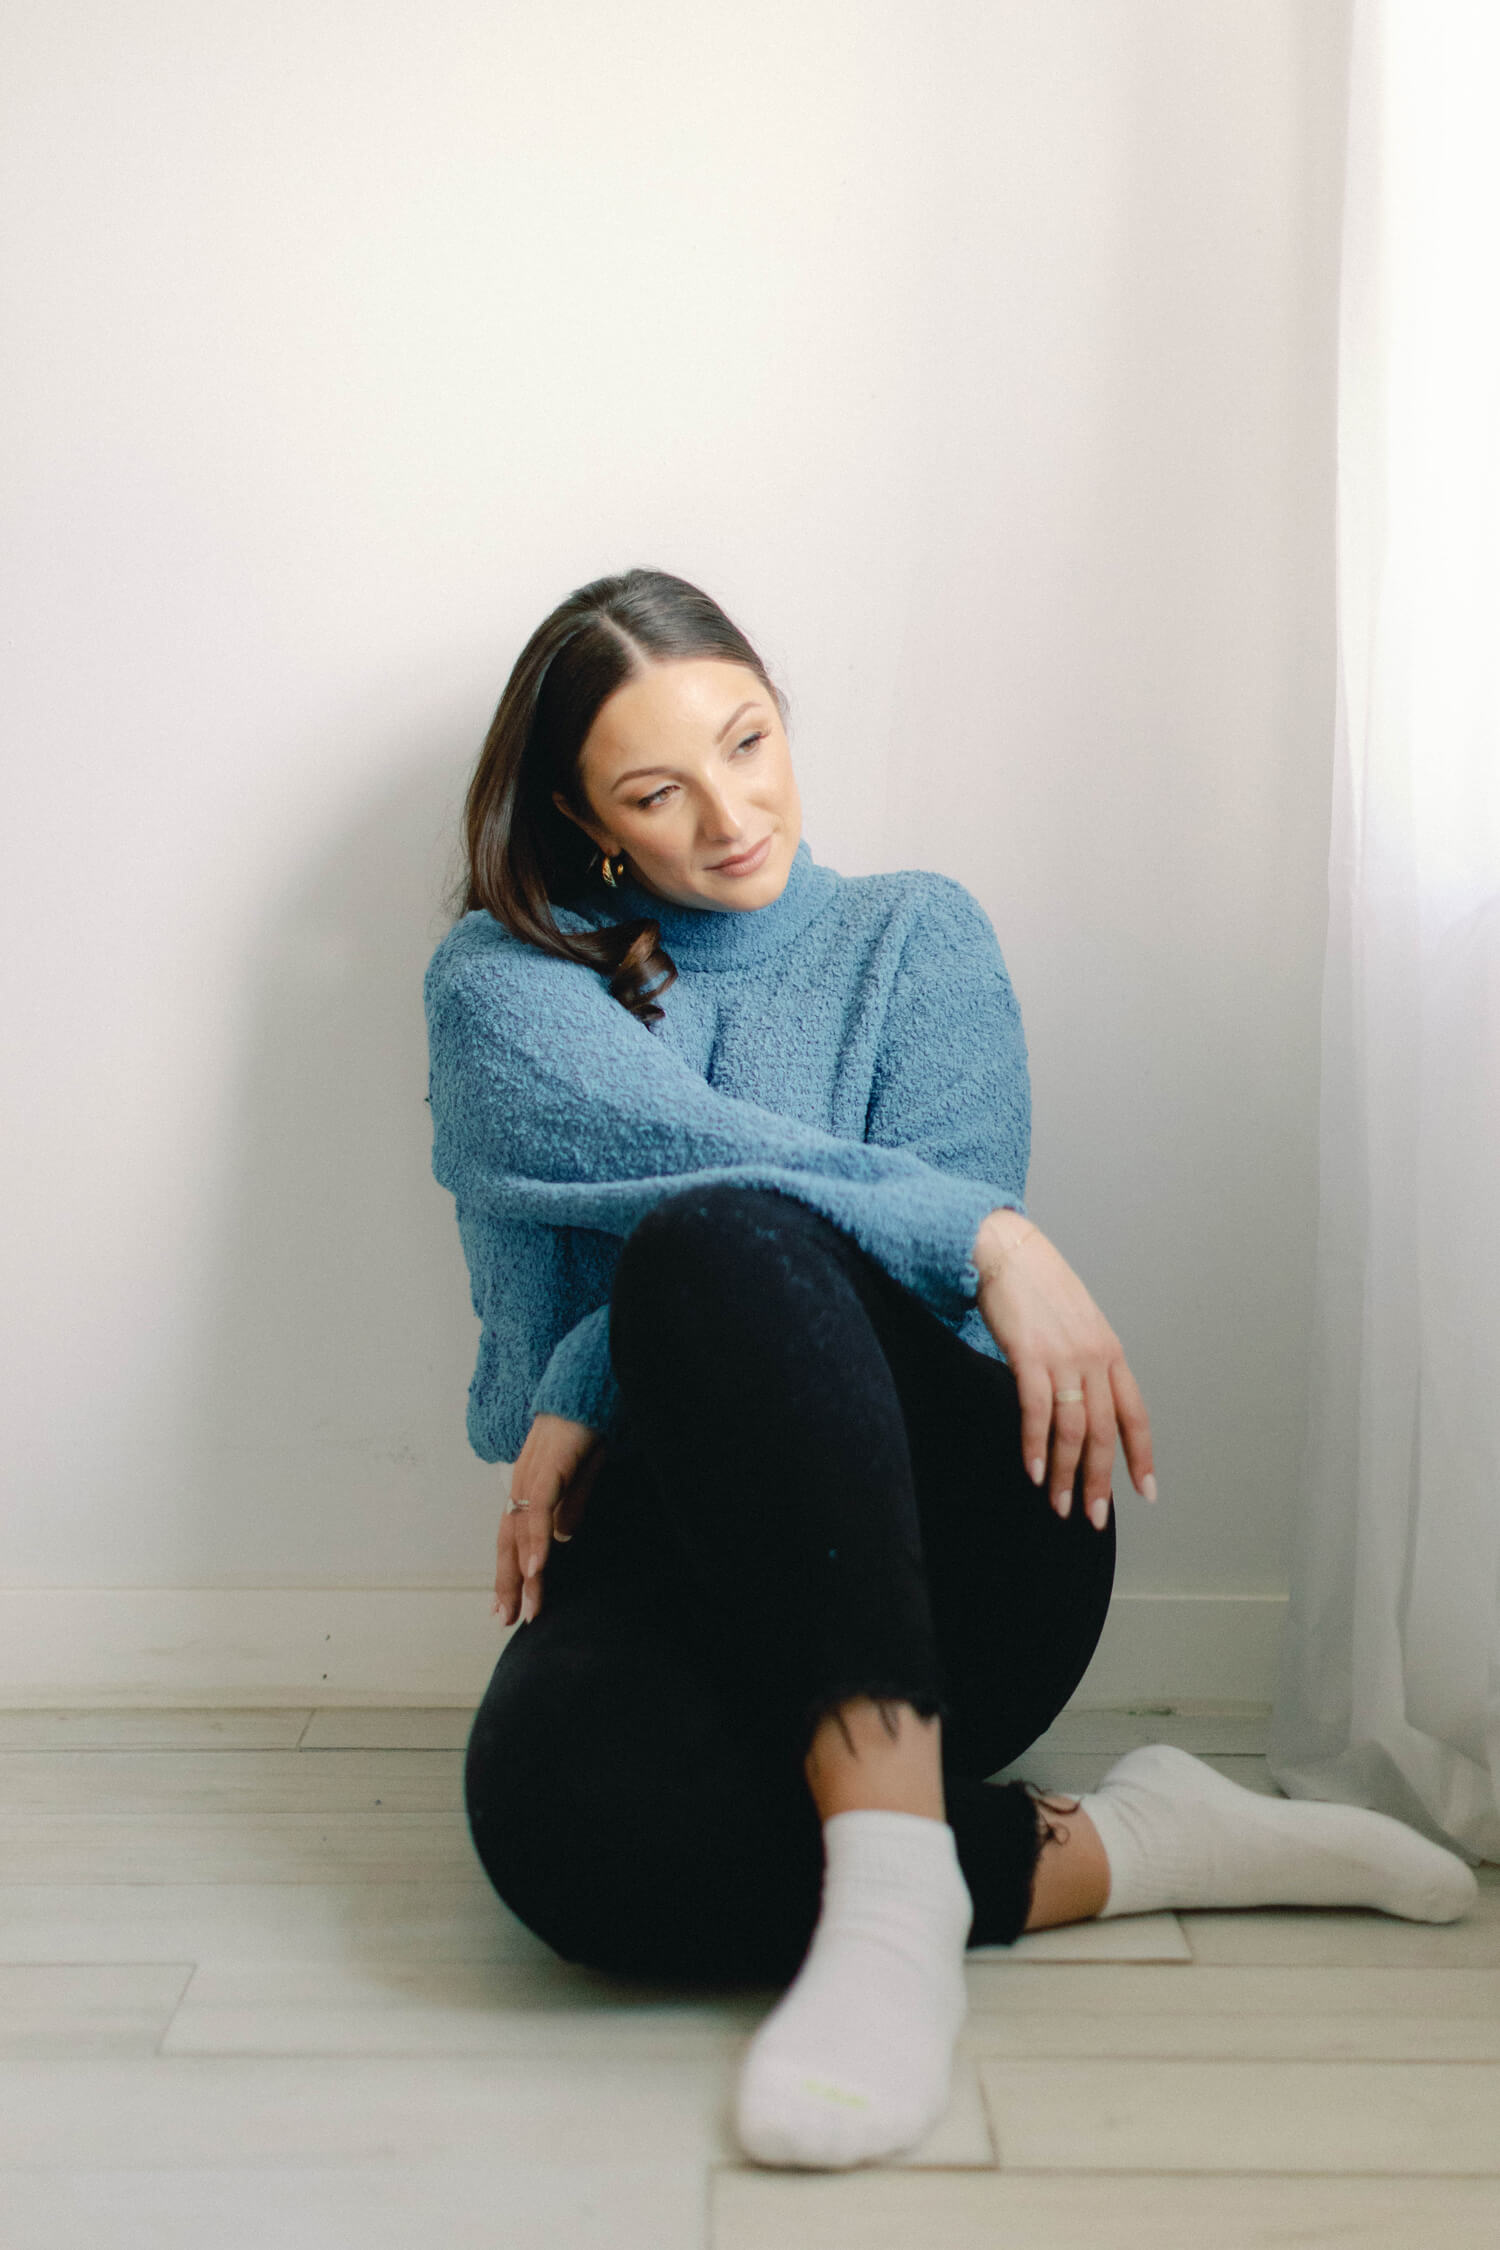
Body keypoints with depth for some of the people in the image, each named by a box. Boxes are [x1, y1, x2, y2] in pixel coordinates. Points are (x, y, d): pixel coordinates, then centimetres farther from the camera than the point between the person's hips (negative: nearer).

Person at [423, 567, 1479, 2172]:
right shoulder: (505, 981, 15)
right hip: (666, 1553, 1)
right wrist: (979, 1237, -18)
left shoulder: (913, 935, 16)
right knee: (561, 1817, -36)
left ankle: (891, 1895, -35)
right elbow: (673, 1143, -7)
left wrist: (598, 1391, -9)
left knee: (711, 1246, -33)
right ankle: (1101, 1850, -18)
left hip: (945, 1541, 0)